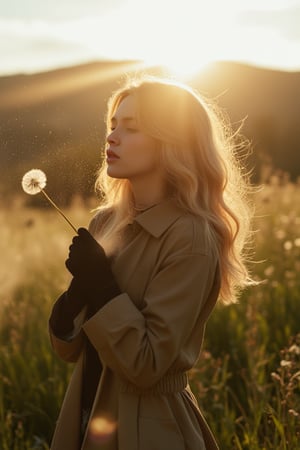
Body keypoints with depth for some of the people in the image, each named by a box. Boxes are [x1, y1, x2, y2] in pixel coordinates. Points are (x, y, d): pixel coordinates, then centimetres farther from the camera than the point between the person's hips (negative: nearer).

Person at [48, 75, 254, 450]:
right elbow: (69, 348, 4)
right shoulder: (106, 222, 1)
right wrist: (70, 305, -15)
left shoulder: (191, 238, -19)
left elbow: (145, 365, -21)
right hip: (86, 419, 6)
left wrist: (101, 287, -23)